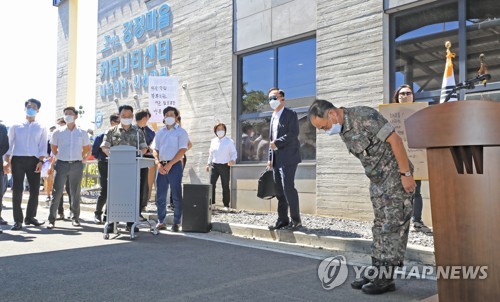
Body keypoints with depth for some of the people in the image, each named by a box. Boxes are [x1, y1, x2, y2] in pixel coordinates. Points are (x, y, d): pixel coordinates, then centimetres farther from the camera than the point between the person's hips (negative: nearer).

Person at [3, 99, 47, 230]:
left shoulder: (41, 128, 13)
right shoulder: (16, 127, 12)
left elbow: (42, 147, 7)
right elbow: (9, 145, 9)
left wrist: (40, 161, -7)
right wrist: (7, 161, -3)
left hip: (33, 160, 1)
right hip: (17, 160, -1)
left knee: (35, 190, 1)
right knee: (17, 190, -4)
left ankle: (30, 217, 15)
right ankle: (17, 220, 1)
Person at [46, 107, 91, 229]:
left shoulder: (82, 133, 7)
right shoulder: (58, 132, 6)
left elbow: (87, 149, 17)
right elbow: (53, 148, 18)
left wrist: (80, 158, 9)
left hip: (76, 165, 1)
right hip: (61, 164, -1)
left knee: (75, 193, 6)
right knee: (57, 192, -6)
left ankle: (75, 218, 17)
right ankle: (51, 219, -1)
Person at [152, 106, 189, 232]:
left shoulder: (181, 132, 2)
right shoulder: (160, 132, 16)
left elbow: (182, 150, -8)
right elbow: (155, 150, 13)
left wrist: (170, 164, -14)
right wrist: (158, 163, -5)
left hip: (175, 165, -5)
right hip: (161, 166, 5)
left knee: (177, 196, -2)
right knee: (160, 196, 6)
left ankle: (176, 222, 4)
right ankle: (161, 221, 15)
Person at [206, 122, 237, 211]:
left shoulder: (229, 141, 1)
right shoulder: (213, 141, 13)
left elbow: (233, 153, 0)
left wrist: (232, 160, -19)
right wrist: (208, 163, 16)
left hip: (225, 166, -3)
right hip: (214, 165, 3)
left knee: (225, 186, 1)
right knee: (211, 184, -7)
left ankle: (226, 205, 7)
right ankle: (210, 203, -2)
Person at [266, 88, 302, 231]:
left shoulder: (290, 114, -4)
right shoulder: (273, 117, 19)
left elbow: (293, 134, -17)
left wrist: (277, 143, -15)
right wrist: (270, 158, 16)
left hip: (288, 158, -8)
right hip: (276, 159, 8)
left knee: (288, 187, -12)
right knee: (279, 190, 7)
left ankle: (296, 220, -2)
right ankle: (283, 220, 13)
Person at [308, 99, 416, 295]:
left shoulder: (365, 116, -21)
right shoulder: (343, 131, 6)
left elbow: (395, 139, -22)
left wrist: (406, 173, -21)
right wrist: (375, 181, 16)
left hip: (397, 177, -9)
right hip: (378, 181, 9)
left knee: (394, 227, -4)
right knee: (380, 227, 11)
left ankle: (386, 279, 1)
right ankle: (377, 273, 17)